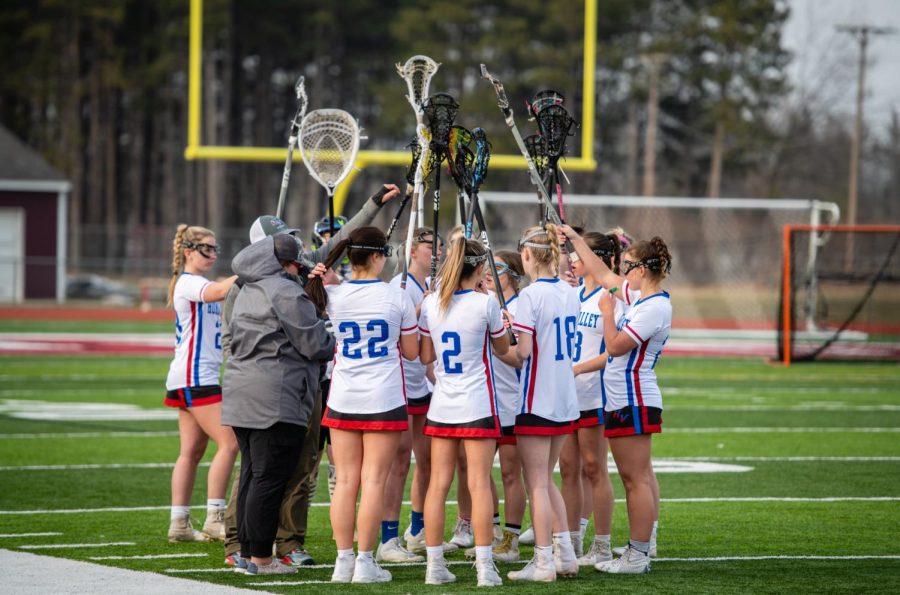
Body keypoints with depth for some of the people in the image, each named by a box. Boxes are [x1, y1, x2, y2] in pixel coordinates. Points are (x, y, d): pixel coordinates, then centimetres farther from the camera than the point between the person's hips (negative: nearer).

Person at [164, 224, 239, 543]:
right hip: (194, 377, -10)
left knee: (192, 451, 8)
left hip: (202, 377, 10)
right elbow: (218, 291, -30)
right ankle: (214, 518, -14)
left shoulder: (199, 284, 20)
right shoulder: (188, 283, -11)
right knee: (228, 443, -14)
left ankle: (179, 523, 8)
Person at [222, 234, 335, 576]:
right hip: (275, 400, -9)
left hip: (242, 394, 9)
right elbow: (315, 345, -12)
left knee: (251, 474, 13)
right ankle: (260, 558, -6)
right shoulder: (287, 293, -12)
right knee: (270, 478, -6)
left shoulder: (248, 292, 18)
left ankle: (247, 551, 15)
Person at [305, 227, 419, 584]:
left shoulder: (333, 296, -3)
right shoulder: (397, 298, -6)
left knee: (345, 481, 6)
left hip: (342, 401, 3)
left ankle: (343, 561, 6)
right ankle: (365, 562, -1)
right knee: (373, 481, -1)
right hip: (384, 401, -3)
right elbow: (411, 352, 3)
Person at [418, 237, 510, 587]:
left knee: (438, 484, 5)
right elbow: (503, 348, 7)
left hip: (441, 407, 4)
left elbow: (425, 356, 9)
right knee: (479, 484, -4)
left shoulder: (431, 304, 2)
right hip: (477, 406, -4)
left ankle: (435, 565, 5)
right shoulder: (485, 303, -10)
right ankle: (484, 567, -6)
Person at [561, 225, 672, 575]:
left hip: (635, 401, -10)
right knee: (638, 478, 11)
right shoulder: (640, 297, 11)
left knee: (636, 479, -8)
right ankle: (639, 552, 14)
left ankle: (637, 556, -8)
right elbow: (601, 274, 24)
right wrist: (575, 239, 26)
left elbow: (615, 346, -18)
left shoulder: (655, 308, -17)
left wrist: (607, 311, -5)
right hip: (624, 399, 10)